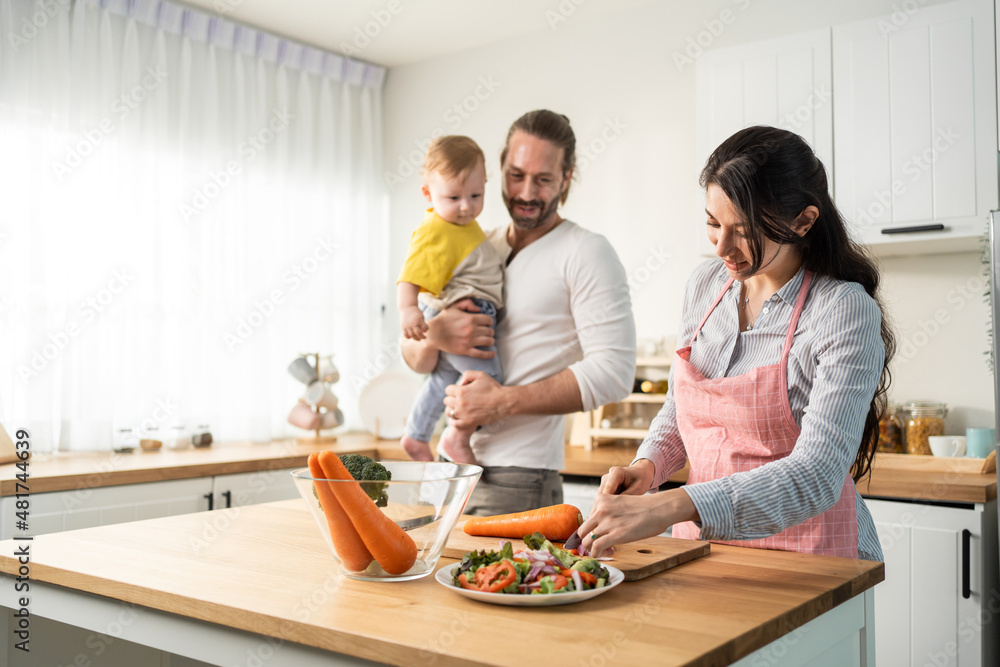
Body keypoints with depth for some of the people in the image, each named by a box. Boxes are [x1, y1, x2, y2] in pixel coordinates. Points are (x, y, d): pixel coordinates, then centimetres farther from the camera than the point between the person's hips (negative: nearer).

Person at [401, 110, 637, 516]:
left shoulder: (586, 253, -6)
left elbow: (612, 372, -16)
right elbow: (413, 359, 13)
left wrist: (502, 402, -19)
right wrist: (433, 336, -12)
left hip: (518, 482, -6)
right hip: (449, 468, 6)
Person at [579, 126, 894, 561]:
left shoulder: (846, 312, -17)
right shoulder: (706, 284, 3)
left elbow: (818, 476, -26)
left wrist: (670, 507, -37)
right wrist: (646, 468, -6)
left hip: (807, 560, -5)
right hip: (699, 543, 5)